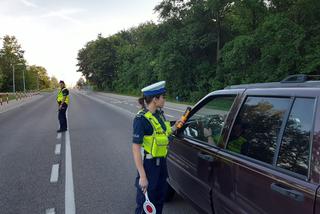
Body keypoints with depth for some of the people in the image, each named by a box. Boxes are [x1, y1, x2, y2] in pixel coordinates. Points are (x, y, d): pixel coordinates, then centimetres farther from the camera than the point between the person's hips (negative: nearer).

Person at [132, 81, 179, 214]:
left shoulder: (160, 114, 3)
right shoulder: (141, 119, -21)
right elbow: (136, 148, -23)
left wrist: (174, 127, 8)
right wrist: (142, 176, -25)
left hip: (161, 162, 8)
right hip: (148, 164, -8)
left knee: (159, 198, 22)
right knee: (145, 203, 6)